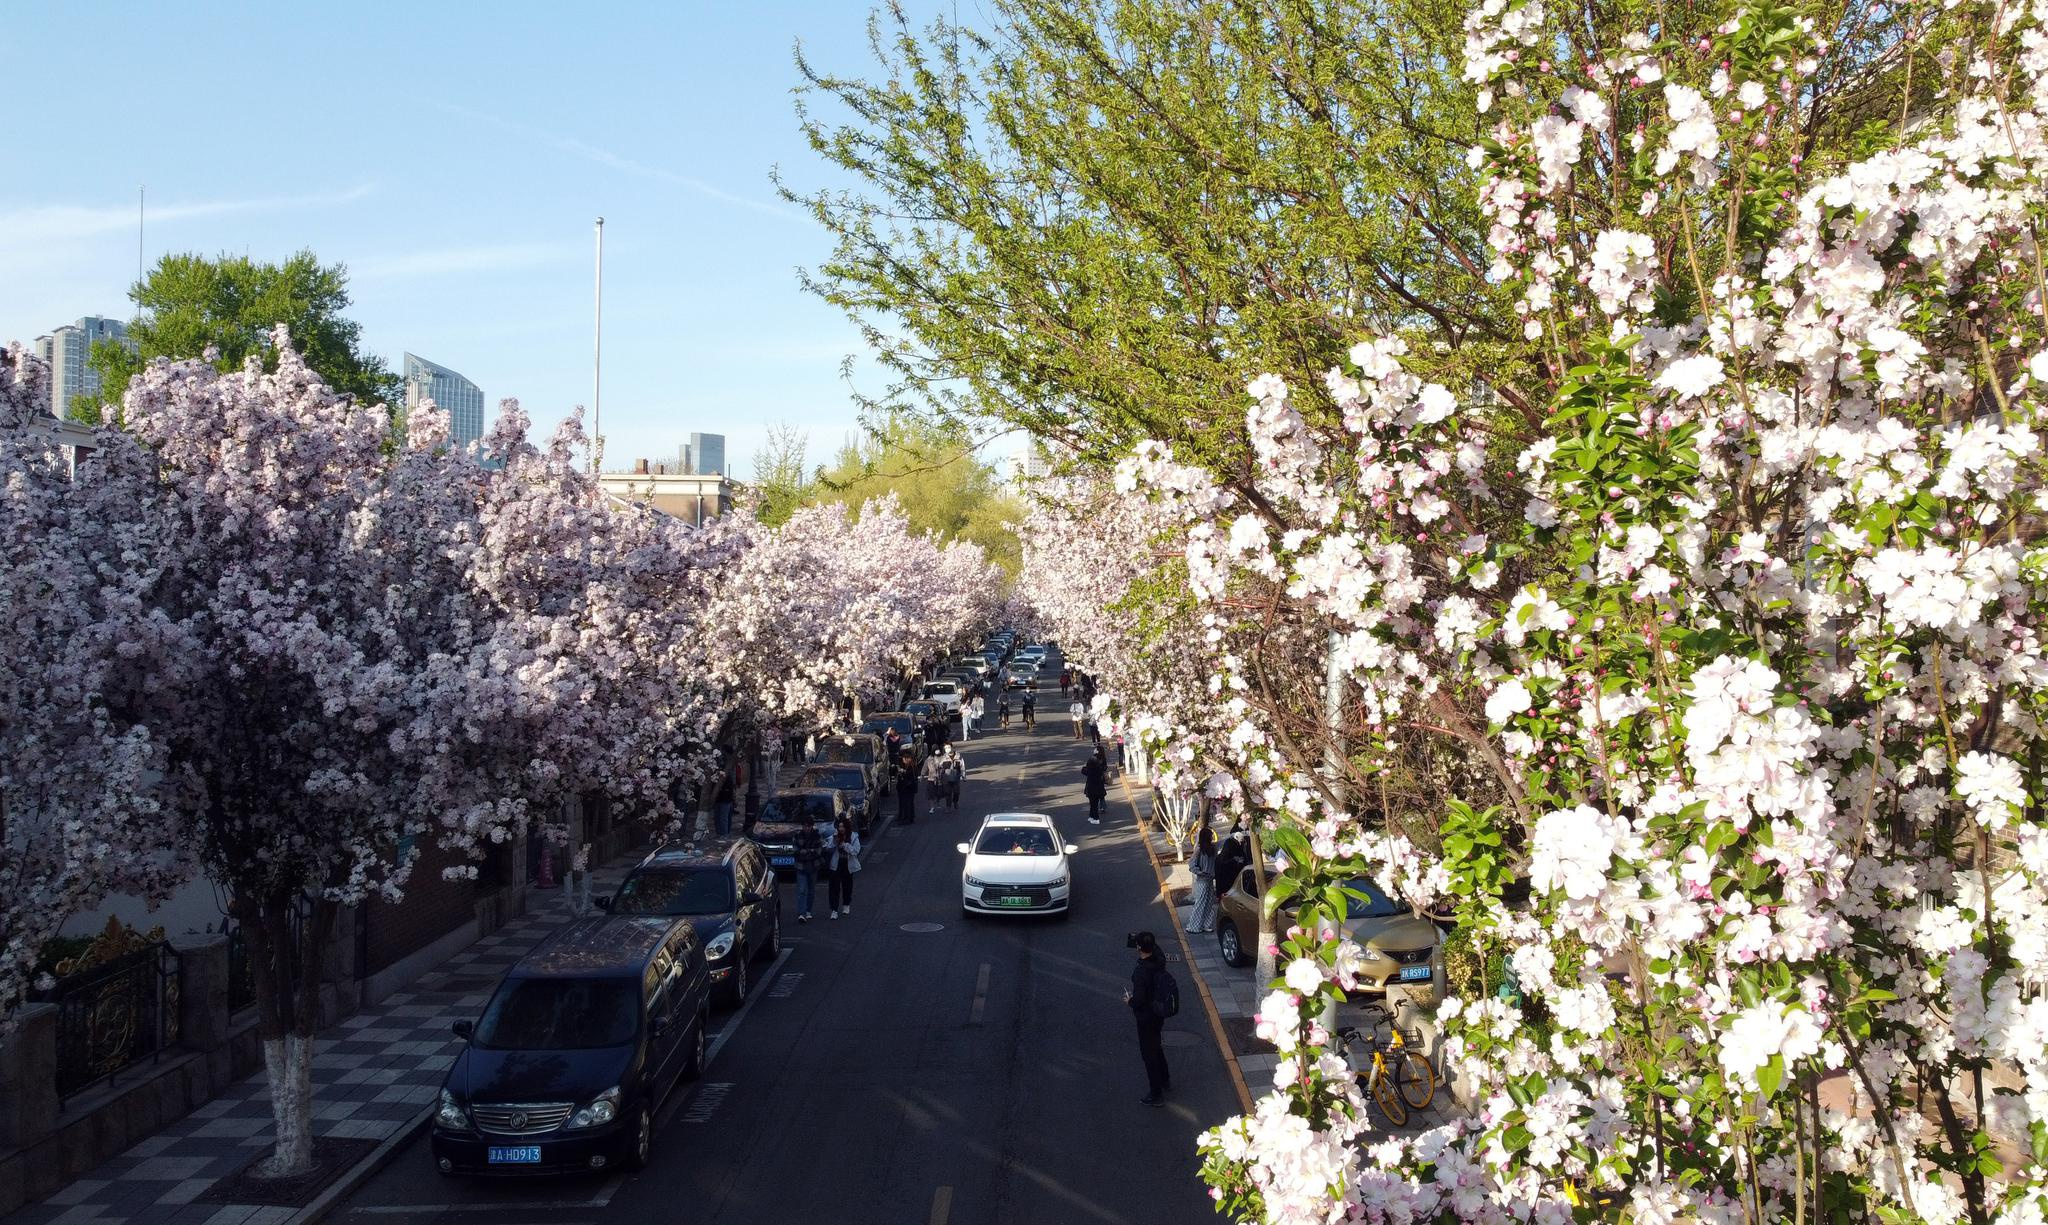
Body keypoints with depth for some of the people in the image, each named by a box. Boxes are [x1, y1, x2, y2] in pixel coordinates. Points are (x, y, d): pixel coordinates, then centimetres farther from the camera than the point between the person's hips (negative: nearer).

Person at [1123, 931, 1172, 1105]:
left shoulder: (1141, 972, -32)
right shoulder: (1159, 961, -8)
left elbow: (1139, 999, -30)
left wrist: (1129, 1001, -11)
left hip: (1147, 1017, -8)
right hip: (1160, 1011, 8)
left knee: (1149, 1053, 6)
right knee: (1156, 1046, 29)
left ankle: (1156, 1095, 17)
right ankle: (1165, 1080, 47)